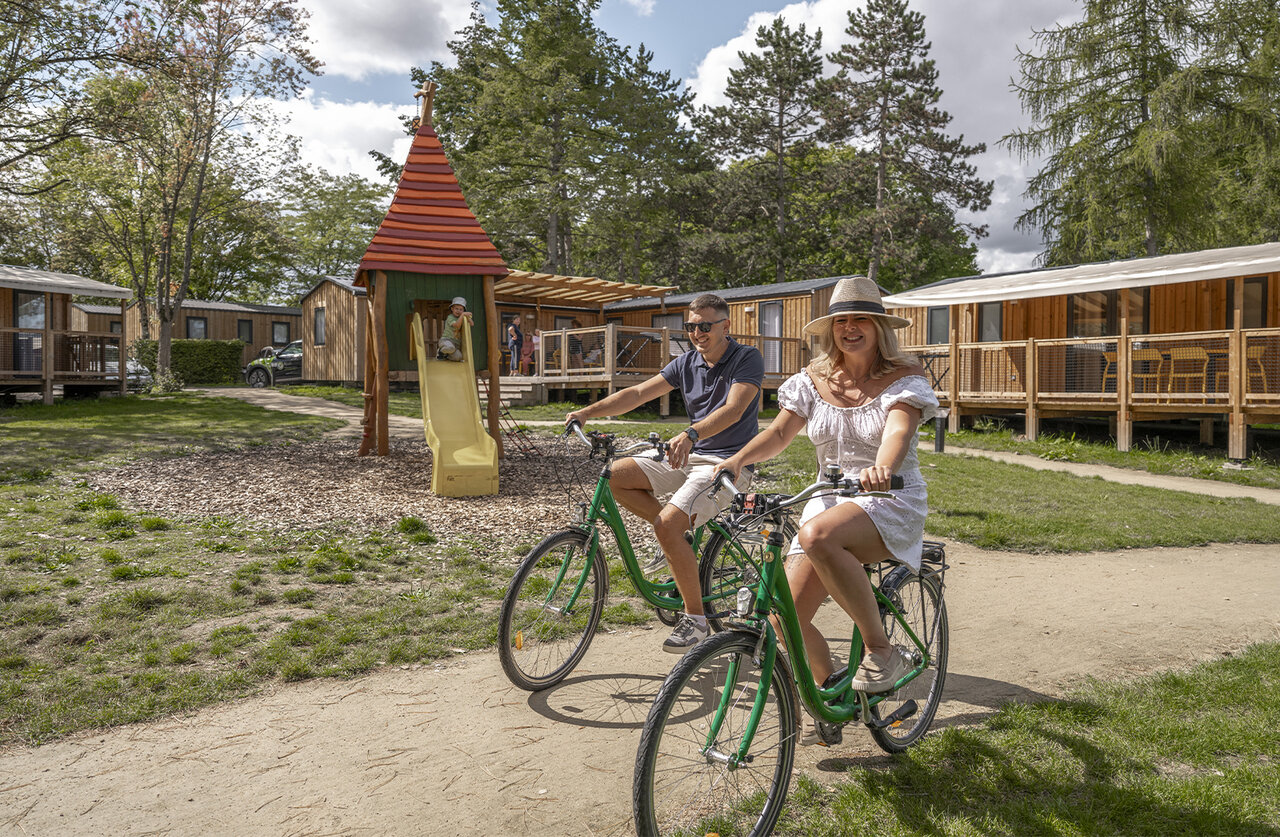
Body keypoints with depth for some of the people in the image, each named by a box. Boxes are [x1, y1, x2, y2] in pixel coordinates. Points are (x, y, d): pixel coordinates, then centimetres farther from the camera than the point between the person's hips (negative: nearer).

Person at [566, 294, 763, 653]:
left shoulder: (747, 358, -9)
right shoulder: (687, 363, 9)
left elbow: (733, 409, -25)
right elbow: (638, 393, 3)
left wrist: (690, 433, -43)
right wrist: (587, 412, -10)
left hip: (727, 462, -7)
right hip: (691, 455, 7)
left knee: (668, 524, -26)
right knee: (616, 475, -9)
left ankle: (695, 617, -8)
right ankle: (681, 535, 6)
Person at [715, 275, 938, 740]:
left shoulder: (904, 379, -5)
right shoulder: (813, 380, 7)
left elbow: (898, 430, -24)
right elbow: (780, 429, -4)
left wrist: (883, 469, -47)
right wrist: (738, 459, -24)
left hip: (891, 504, -4)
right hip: (829, 503, 5)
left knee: (818, 534, -38)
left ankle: (882, 650, -20)